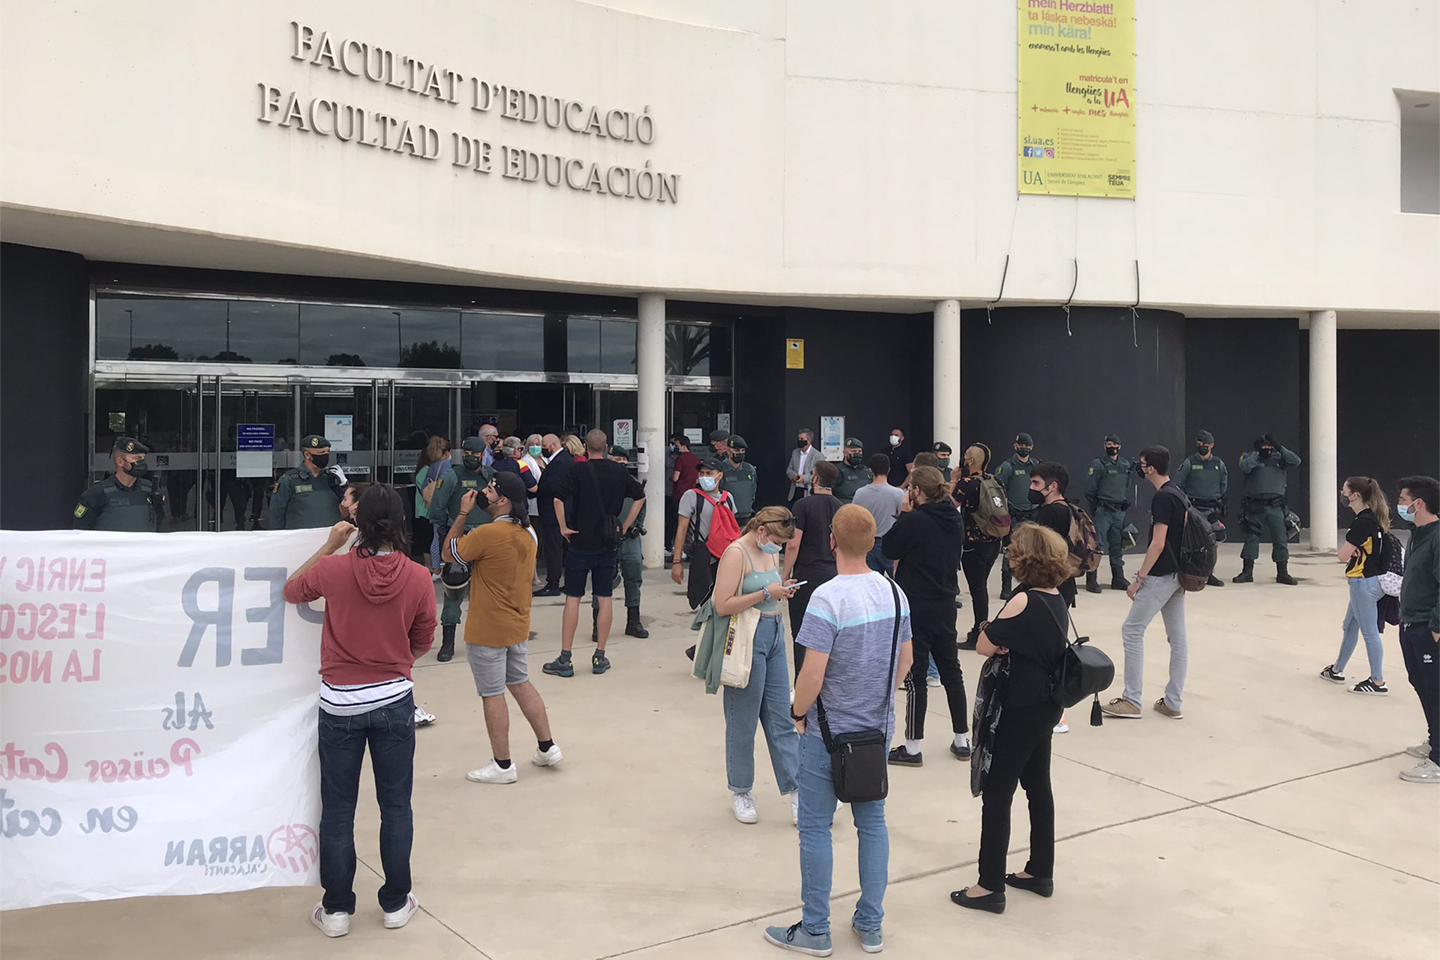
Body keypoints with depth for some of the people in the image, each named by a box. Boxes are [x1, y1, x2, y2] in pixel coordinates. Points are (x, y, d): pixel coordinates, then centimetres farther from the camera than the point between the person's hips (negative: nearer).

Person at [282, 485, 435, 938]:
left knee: (338, 810, 11)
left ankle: (336, 909, 20)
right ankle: (395, 903, 23)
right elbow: (422, 643, 1)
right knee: (396, 806, 13)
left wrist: (329, 545, 10)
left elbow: (291, 590, 9)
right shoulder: (418, 577, -11)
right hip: (394, 701, 0)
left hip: (340, 704, 0)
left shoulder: (334, 568, -13)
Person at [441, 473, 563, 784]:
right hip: (518, 626, 8)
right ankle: (547, 747, 26)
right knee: (521, 683, 21)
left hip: (487, 630, -8)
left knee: (492, 694, 3)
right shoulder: (529, 534, 1)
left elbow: (449, 554, -10)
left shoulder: (487, 534, -23)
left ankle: (502, 765, 12)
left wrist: (463, 513, -6)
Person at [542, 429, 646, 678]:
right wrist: (624, 527, 10)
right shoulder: (619, 472, 3)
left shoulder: (579, 471, -9)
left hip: (581, 543, -3)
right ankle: (600, 657, 12)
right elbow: (640, 496, 9)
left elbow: (558, 498, -18)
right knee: (605, 598, 8)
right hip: (608, 544, 3)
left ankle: (564, 659, 3)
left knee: (573, 598, 2)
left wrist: (563, 527, -7)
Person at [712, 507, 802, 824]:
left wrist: (782, 591, 3)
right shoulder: (736, 553, -13)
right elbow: (723, 605, -20)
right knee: (743, 723, 6)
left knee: (781, 719, 8)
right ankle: (740, 792, 21)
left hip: (774, 635, 7)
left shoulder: (770, 552, 11)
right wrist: (765, 593, -21)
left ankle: (795, 790, 11)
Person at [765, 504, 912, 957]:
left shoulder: (827, 599, -22)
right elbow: (904, 661, 8)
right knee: (872, 823, 16)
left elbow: (812, 674, -23)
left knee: (816, 828, 7)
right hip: (878, 730, 6)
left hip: (828, 733, -6)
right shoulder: (894, 592, -2)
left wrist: (798, 712, -6)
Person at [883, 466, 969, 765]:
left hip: (917, 606, -7)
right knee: (951, 669, 16)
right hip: (946, 603, 7)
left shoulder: (914, 521, -20)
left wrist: (906, 513, -2)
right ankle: (962, 740, 25)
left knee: (914, 676, 1)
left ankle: (912, 748, 8)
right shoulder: (954, 519, 3)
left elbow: (889, 548, -8)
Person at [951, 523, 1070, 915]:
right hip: (1046, 708, 9)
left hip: (1020, 712, -9)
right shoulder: (1057, 601, 5)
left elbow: (984, 646, -18)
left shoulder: (1024, 601, -22)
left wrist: (993, 632, -1)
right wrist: (1006, 642, -5)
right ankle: (1040, 871, 30)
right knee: (1038, 787, 19)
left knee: (996, 794, -1)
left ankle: (991, 886, 5)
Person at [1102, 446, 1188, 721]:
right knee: (1177, 637, 8)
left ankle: (1131, 701, 1)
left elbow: (1158, 544, -20)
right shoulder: (1178, 493, 11)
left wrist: (1139, 579, -16)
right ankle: (1172, 703, 13)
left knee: (1132, 630, -2)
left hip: (1161, 576, -9)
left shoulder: (1162, 497, -17)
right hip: (1178, 575, 9)